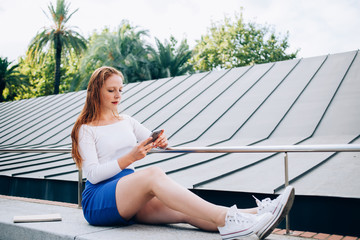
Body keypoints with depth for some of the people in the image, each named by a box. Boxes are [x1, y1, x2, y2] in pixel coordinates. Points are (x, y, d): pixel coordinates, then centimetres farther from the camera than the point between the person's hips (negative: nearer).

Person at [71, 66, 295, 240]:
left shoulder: (126, 121, 18)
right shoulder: (86, 129, 2)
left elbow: (152, 140, 14)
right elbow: (93, 173, -9)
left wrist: (161, 141, -10)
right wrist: (130, 158, -20)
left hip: (131, 199, 5)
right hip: (98, 201, -5)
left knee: (186, 211, -21)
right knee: (153, 174, -35)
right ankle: (225, 219, -48)